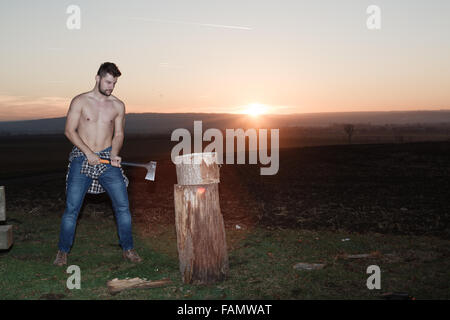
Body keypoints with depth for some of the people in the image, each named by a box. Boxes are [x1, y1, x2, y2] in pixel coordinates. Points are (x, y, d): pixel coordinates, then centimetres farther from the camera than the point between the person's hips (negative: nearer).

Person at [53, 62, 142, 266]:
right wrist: (88, 152, -13)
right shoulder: (80, 102, -1)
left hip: (107, 159, 2)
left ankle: (127, 249, 12)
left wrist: (114, 154, -8)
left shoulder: (118, 106, 7)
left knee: (122, 205, -2)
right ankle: (63, 251, 13)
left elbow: (118, 134, 11)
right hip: (81, 158, -2)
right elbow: (69, 131, -3)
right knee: (72, 208, -2)